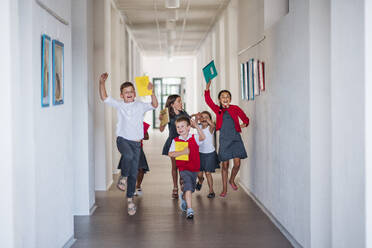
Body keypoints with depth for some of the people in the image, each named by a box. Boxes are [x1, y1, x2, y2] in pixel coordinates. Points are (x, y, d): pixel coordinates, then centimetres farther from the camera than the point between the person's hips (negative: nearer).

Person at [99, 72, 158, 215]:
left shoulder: (140, 106, 6)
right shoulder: (119, 105, 6)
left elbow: (154, 105, -8)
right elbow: (104, 98, -2)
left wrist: (151, 91, -21)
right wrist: (102, 83, -13)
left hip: (136, 142, 2)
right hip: (122, 139, -2)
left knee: (134, 173, 5)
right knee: (128, 155, -37)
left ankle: (130, 199, 19)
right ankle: (122, 177, -10)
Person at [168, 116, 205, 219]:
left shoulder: (194, 138, -2)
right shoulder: (175, 140, -1)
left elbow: (202, 137, -23)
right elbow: (170, 153, -10)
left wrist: (196, 126, -30)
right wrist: (183, 152, -20)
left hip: (194, 169, 3)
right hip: (183, 169, -3)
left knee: (190, 188, 18)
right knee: (188, 187, -19)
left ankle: (183, 196, 50)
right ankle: (189, 209, -15)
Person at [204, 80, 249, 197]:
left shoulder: (235, 108, 4)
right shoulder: (218, 110, 6)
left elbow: (245, 118, 9)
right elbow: (208, 100, 0)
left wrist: (244, 124, -12)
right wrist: (208, 86, -5)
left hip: (236, 138, 0)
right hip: (224, 139, 1)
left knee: (237, 164, -7)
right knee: (225, 165, 4)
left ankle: (232, 180, 23)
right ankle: (224, 189, 15)